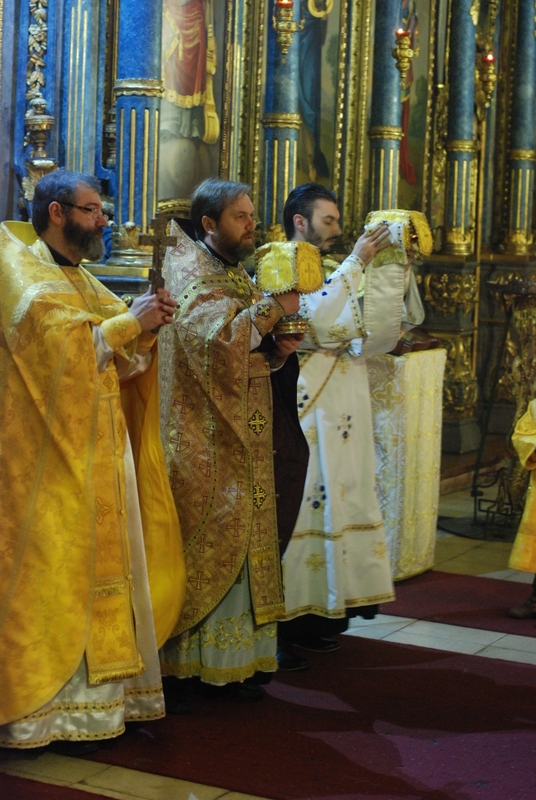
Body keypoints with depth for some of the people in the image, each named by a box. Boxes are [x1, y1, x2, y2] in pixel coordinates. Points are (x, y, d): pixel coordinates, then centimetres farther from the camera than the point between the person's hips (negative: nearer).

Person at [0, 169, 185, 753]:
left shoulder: (82, 281, 18)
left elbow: (122, 364, 14)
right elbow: (62, 346, -23)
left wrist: (144, 325, -3)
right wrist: (128, 322, -17)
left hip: (99, 461, 9)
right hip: (53, 464, -9)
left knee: (101, 568, 10)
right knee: (55, 571, -6)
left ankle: (97, 692, 17)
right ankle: (51, 709, 0)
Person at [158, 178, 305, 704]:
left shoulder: (237, 274, 17)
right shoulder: (189, 271, -10)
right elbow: (213, 337, -26)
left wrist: (276, 349, 1)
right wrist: (273, 308, -21)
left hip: (239, 444, 9)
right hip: (200, 444, -9)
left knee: (236, 542, 8)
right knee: (198, 544, -5)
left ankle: (229, 663, 15)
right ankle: (174, 665, 3)